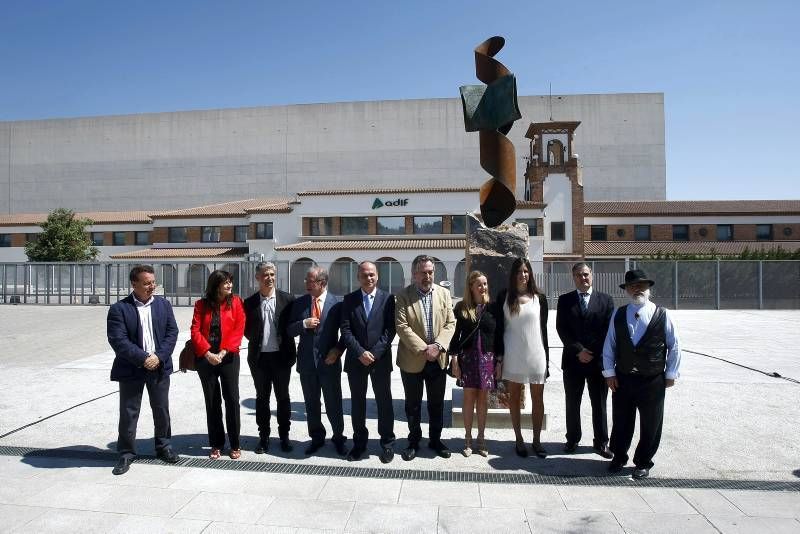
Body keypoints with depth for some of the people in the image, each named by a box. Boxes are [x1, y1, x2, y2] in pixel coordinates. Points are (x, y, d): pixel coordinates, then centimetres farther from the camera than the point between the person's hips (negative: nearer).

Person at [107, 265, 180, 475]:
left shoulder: (164, 304, 3)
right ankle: (126, 454, 22)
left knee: (162, 409, 13)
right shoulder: (119, 309, -7)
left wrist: (159, 357, -13)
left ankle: (163, 446, 30)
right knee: (128, 413, 6)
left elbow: (172, 332, 0)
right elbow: (118, 340, -14)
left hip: (159, 367, 3)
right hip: (131, 370, -3)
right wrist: (143, 358, -19)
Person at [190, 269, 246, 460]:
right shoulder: (202, 304, 4)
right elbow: (195, 331, -3)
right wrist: (207, 353, -13)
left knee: (232, 400, 0)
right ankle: (216, 444, 20)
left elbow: (239, 329, -6)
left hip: (229, 357, -1)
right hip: (206, 358, 1)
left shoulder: (236, 302, 1)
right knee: (212, 401, 9)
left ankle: (235, 445, 12)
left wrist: (223, 352, -14)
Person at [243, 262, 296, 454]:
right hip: (259, 357, 1)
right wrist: (257, 340, -4)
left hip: (281, 356, -1)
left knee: (283, 397, 9)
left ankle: (284, 436, 23)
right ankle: (264, 437, 25)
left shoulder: (287, 299, -2)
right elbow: (246, 329, 7)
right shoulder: (249, 302, 2)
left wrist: (291, 352, -6)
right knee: (262, 398, 11)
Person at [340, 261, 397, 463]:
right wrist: (360, 352, -13)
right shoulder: (349, 300, 3)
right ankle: (359, 443, 25)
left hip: (381, 359, -1)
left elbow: (390, 329, -6)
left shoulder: (388, 298, -1)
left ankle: (387, 443, 21)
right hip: (355, 359, 2)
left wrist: (375, 353, -12)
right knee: (357, 403, 11)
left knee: (384, 401, 7)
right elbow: (346, 330, -3)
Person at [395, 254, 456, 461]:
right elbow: (401, 326, -14)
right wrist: (423, 349, -19)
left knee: (437, 403, 15)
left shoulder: (444, 293, 2)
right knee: (413, 404, 12)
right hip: (412, 359, -2)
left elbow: (450, 323, -1)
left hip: (438, 358, 3)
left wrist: (437, 346, -15)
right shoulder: (404, 296, -8)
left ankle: (435, 439, 32)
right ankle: (414, 441, 29)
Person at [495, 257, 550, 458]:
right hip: (513, 356, -1)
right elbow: (499, 328, 1)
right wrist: (499, 355, -4)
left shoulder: (539, 298, 3)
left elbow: (543, 329, 5)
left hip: (536, 355, 1)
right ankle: (519, 440, 22)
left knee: (538, 399, 6)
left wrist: (547, 358, 4)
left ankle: (536, 440, 19)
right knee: (514, 398, 9)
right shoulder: (504, 297, 0)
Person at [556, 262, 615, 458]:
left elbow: (609, 330, -1)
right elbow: (561, 329, -3)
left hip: (598, 360, 0)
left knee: (599, 403, 8)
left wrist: (592, 353, -9)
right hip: (573, 359, 0)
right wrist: (578, 351, -12)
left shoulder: (606, 300, 4)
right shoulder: (564, 300, 4)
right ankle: (572, 439, 22)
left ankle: (601, 442, 21)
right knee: (572, 403, 9)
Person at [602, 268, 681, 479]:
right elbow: (609, 345, 3)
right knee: (621, 421, 13)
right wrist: (609, 372, 0)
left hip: (653, 381, -1)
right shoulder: (618, 314, 0)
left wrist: (671, 374, 1)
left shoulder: (662, 315, -5)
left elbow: (674, 346, 1)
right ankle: (619, 457, 33)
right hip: (622, 379, 2)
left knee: (650, 424, 11)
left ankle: (643, 462, 30)